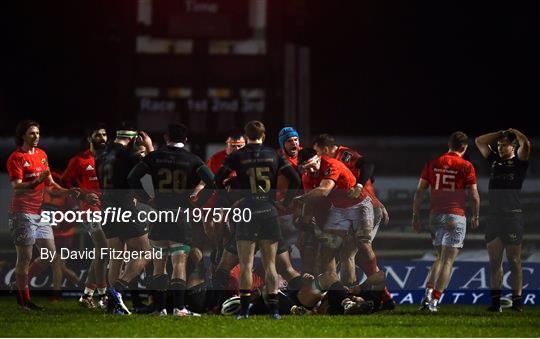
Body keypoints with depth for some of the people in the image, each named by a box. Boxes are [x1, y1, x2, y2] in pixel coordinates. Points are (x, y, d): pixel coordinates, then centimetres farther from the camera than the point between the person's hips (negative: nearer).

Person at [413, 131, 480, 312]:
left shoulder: (432, 164, 7)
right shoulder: (466, 166, -4)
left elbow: (419, 192, 6)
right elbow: (474, 195, -4)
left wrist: (415, 216, 12)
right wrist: (475, 217, 11)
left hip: (435, 216, 4)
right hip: (455, 216, -4)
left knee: (440, 258, 19)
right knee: (448, 261, -2)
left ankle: (428, 294, 6)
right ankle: (434, 301, -8)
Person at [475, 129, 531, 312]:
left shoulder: (519, 162, 2)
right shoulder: (495, 161, 17)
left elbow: (525, 144, -15)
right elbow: (480, 141, 22)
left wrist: (514, 132, 3)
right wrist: (501, 133, 17)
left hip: (513, 215, -5)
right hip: (494, 215, 5)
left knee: (514, 261, -4)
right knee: (494, 261, 3)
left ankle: (517, 300, -4)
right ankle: (495, 299, 4)